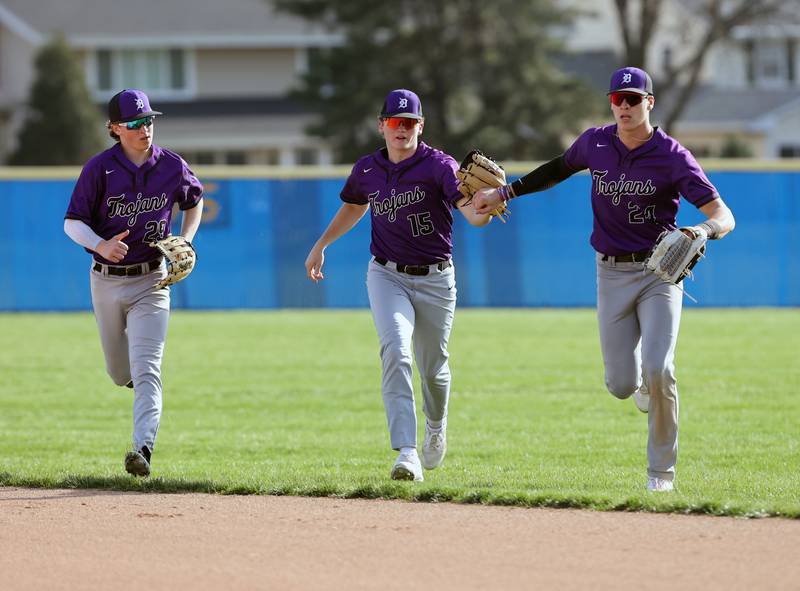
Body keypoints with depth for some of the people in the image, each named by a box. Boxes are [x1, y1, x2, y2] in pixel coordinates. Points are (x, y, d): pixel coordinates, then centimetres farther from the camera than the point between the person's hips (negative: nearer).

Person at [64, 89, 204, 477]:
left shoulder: (172, 166, -4)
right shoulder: (100, 168, -10)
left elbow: (195, 200, 17)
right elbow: (72, 222, -8)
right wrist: (101, 245, -28)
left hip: (150, 281, -1)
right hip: (106, 281, 1)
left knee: (145, 369, -15)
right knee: (120, 372, 15)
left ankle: (143, 449, -25)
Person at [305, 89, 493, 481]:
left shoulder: (438, 166, -13)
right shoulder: (368, 170, 1)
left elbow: (472, 213, -29)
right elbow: (354, 207, 24)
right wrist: (321, 245, 21)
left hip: (435, 280, -1)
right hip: (387, 275, 1)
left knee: (433, 367, 12)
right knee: (396, 351, -21)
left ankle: (436, 427, 47)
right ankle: (406, 453, -29)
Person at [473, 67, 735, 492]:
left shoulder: (673, 158, -14)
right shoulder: (595, 143, -1)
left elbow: (724, 216, -20)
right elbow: (559, 169, 21)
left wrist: (702, 230, -42)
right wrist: (504, 193, 20)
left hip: (659, 272, -3)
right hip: (612, 274, 3)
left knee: (658, 371, -19)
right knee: (621, 385, -1)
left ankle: (662, 469, 0)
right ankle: (643, 381, 39)